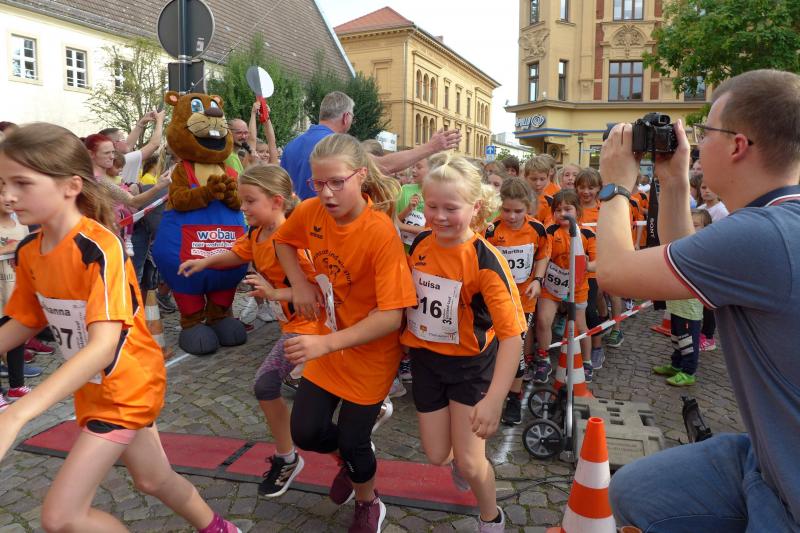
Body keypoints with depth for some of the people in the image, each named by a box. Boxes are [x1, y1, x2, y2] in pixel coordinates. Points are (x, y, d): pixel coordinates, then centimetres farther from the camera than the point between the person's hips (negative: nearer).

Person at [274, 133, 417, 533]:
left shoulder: (381, 232, -29)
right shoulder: (311, 212, -12)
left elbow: (391, 316, -29)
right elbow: (283, 242, 11)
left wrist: (326, 343, -35)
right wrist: (300, 285, -5)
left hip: (371, 350, -5)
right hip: (325, 342, 5)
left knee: (353, 443, 5)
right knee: (306, 432, 6)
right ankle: (350, 458, 41)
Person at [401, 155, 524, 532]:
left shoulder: (486, 261, -25)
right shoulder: (421, 243, -10)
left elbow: (512, 333, -30)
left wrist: (494, 400, -36)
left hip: (471, 363, -4)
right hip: (427, 359, 4)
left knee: (469, 462, 0)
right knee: (437, 455, 13)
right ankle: (457, 461, 51)